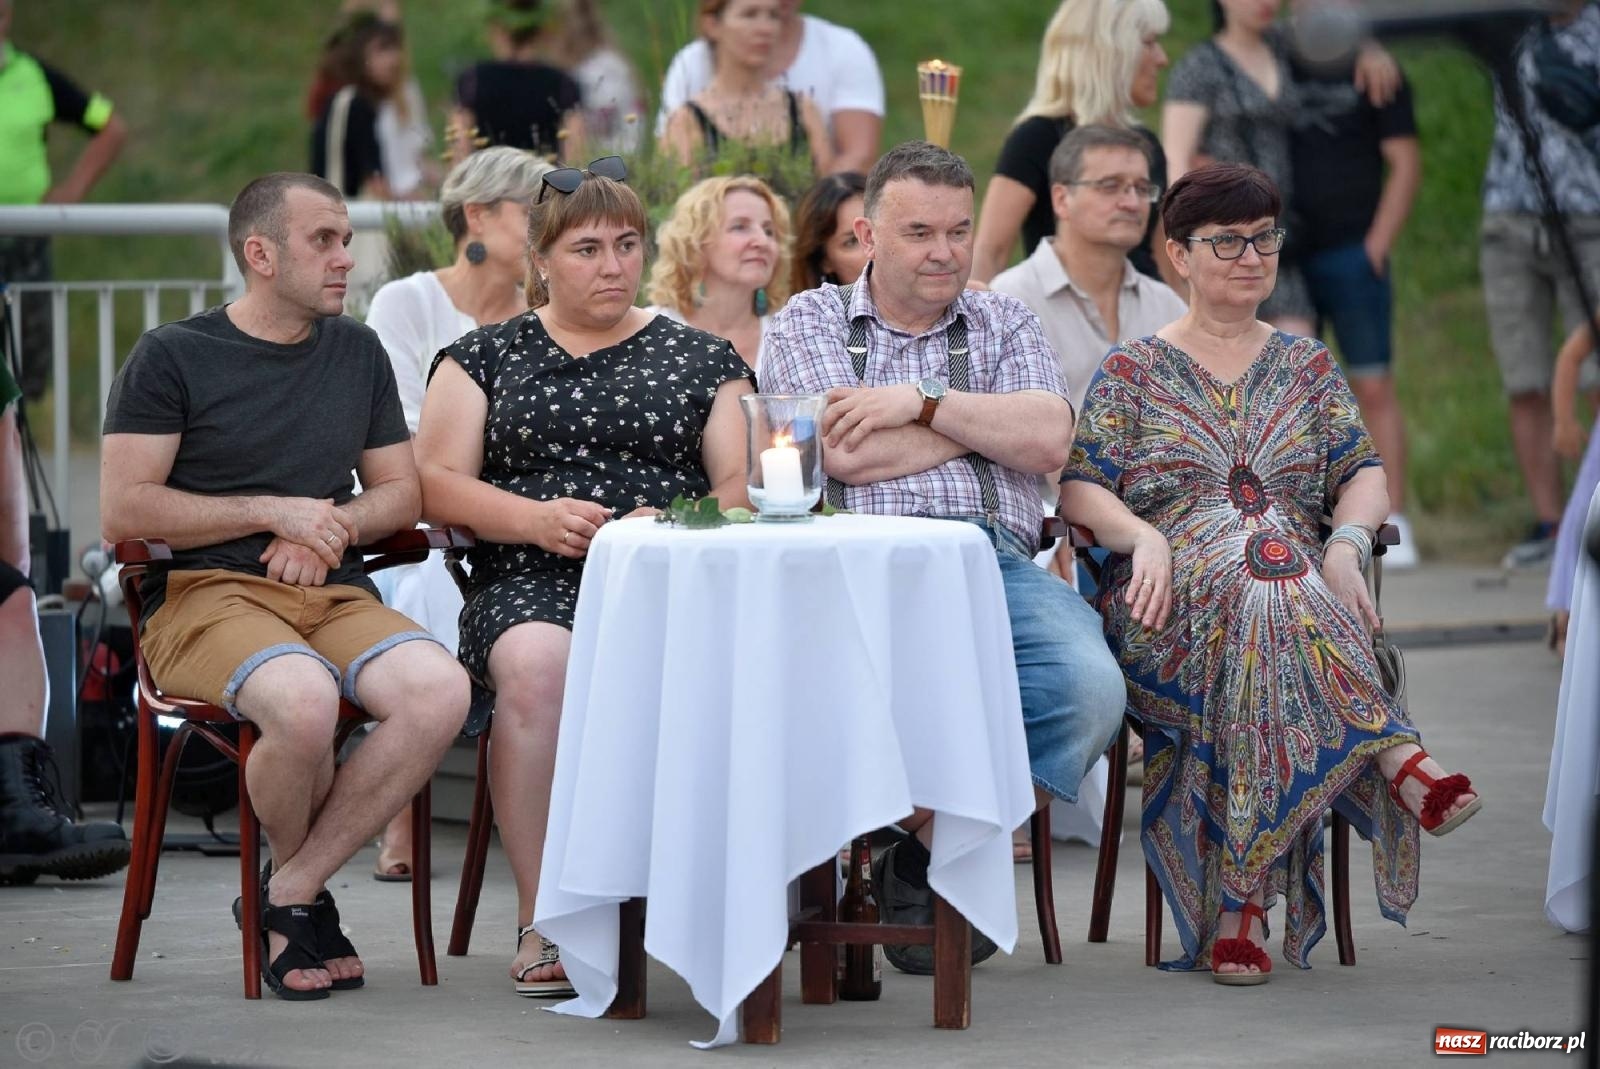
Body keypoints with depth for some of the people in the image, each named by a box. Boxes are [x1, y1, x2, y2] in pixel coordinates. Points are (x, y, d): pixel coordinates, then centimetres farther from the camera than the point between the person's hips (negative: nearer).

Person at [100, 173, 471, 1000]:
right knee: (302, 699, -38)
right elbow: (123, 511, -5)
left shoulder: (358, 352, 19)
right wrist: (277, 512, -6)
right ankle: (298, 883, -6)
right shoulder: (173, 356, 3)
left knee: (439, 691, -28)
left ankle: (291, 893, -15)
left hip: (334, 592, 5)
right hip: (205, 593, -5)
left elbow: (401, 492, 21)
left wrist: (335, 527, -2)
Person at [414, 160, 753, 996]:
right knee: (536, 665, -37)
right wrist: (538, 519, -9)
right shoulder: (485, 356, 19)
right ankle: (541, 922, -31)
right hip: (532, 584, 0)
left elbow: (742, 485, 11)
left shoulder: (700, 359, 20)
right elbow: (438, 484, 8)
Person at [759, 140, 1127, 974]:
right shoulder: (809, 321, 17)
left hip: (996, 562, 3)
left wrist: (924, 402, -1)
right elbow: (846, 455, -1)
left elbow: (1048, 441, 6)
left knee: (1087, 686, -29)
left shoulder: (1003, 323, 24)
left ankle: (938, 855, -9)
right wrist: (988, 420, 8)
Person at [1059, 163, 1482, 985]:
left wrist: (1347, 543, -9)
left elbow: (1362, 473, 14)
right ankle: (1399, 760, -49)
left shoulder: (1306, 365, 24)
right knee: (1260, 580, -40)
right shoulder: (1134, 370, 16)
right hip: (1169, 604, -2)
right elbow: (1081, 489, 5)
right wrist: (1144, 537, -17)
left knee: (1271, 607, -40)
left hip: (1301, 590, 2)